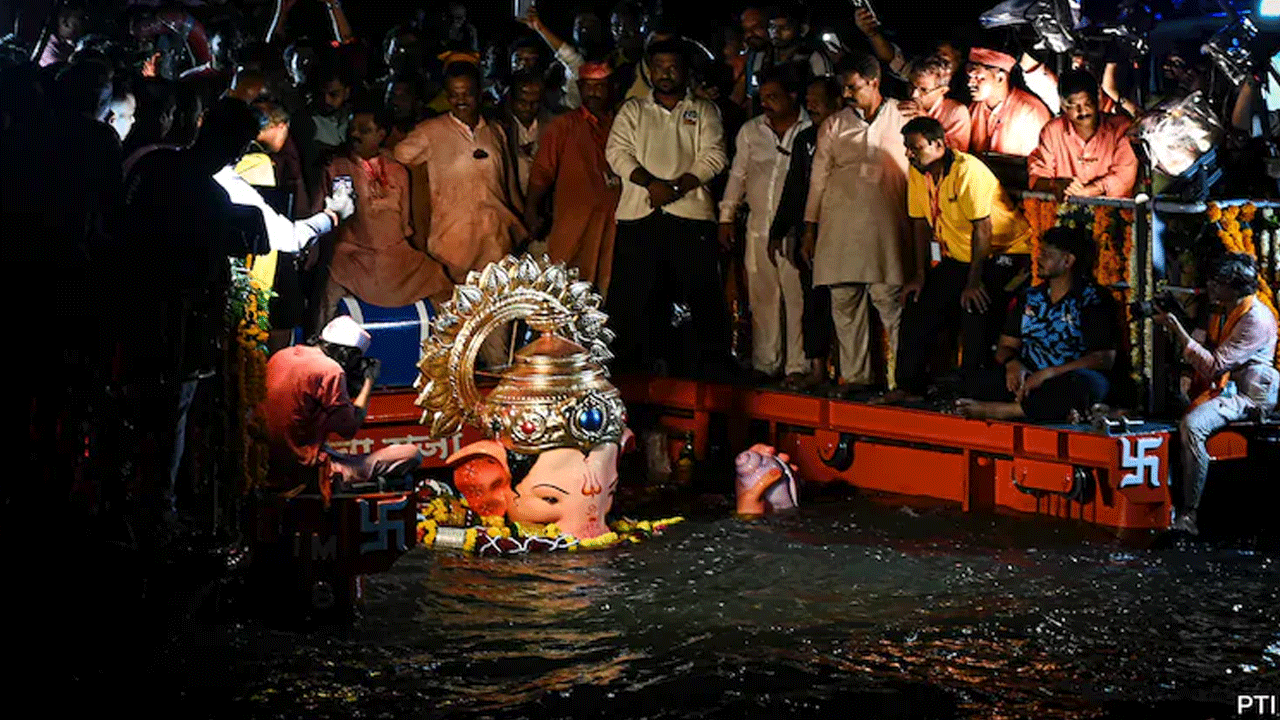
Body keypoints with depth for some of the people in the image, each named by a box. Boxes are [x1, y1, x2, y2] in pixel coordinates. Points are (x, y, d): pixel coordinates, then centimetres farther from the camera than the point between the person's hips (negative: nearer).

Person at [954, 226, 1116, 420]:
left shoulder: (1094, 300, -2)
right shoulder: (1030, 297, 16)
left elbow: (1105, 358, -11)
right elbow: (1006, 346, 14)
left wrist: (1049, 373, -21)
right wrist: (1013, 364, -13)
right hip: (1029, 379, 4)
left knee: (1077, 385, -41)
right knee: (979, 383, -26)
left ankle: (993, 410, -32)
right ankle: (1059, 412, -30)